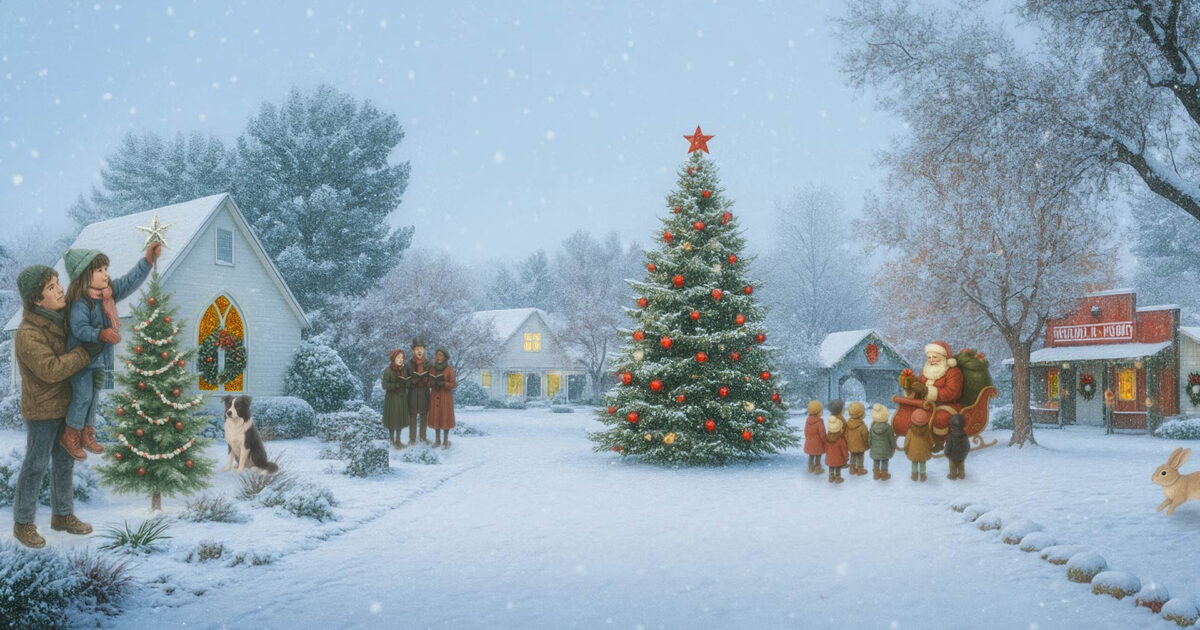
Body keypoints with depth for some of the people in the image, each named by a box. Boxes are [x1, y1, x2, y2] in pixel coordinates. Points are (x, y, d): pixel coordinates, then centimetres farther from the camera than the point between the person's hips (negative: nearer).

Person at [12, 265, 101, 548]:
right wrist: (88, 351, -26)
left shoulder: (60, 319, 3)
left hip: (65, 405, 8)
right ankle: (23, 523, 15)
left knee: (65, 463, 16)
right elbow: (50, 369, -29)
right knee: (36, 466, 2)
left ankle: (62, 515, 29)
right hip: (42, 410, -8)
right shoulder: (27, 334, -22)